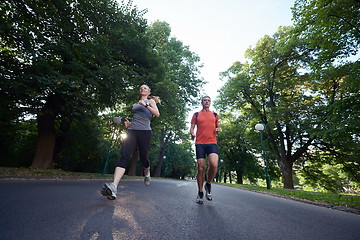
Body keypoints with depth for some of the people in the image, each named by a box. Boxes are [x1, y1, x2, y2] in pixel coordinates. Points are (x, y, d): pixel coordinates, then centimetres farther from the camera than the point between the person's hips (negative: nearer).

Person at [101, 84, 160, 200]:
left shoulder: (150, 101, 12)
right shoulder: (135, 104, 26)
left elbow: (157, 114, -6)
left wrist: (145, 105, -15)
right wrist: (128, 123, 13)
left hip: (144, 132, -3)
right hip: (131, 131, 4)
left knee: (143, 157, 3)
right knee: (124, 156, -16)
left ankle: (147, 173, 38)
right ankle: (113, 187, -28)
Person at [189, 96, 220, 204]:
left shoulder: (214, 115, 18)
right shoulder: (196, 114, 14)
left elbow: (218, 127, 24)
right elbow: (192, 127, 11)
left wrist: (218, 130, 1)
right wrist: (192, 133, -11)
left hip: (212, 142, 1)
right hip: (200, 143, 0)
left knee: (214, 165, -22)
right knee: (201, 168, -2)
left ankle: (208, 185, 7)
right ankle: (200, 193, 17)